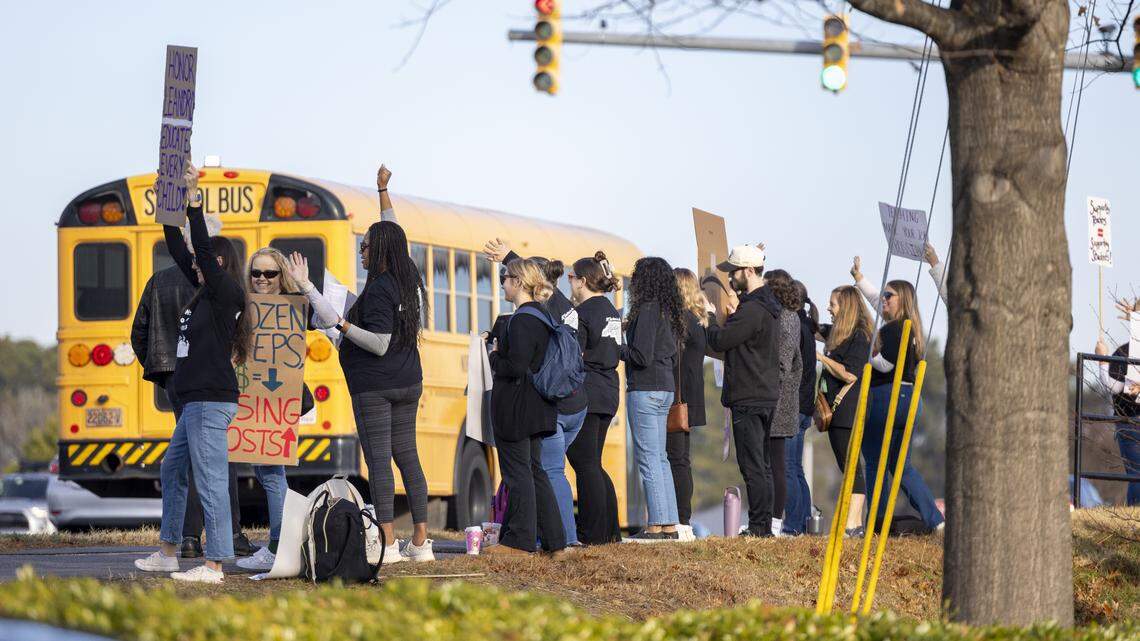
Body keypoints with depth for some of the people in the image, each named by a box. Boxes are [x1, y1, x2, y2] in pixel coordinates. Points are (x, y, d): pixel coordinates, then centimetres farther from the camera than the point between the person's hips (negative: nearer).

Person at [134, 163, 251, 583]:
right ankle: (168, 552, 27)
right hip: (196, 402, 11)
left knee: (210, 481, -10)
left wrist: (192, 200, -16)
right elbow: (179, 251, 20)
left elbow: (203, 249, -18)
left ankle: (214, 565, -9)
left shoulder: (226, 293, -9)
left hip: (212, 402, -11)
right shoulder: (206, 293, 15)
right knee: (172, 469, 19)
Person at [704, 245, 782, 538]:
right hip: (767, 395, 10)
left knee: (753, 466, -8)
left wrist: (709, 318, 1)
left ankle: (759, 526, -8)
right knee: (763, 465, 13)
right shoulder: (769, 305, 15)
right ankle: (764, 524, 16)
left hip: (748, 399, -10)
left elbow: (720, 341, -16)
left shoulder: (752, 309, -18)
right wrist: (731, 316, 15)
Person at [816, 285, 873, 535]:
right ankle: (856, 524, 11)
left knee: (851, 467, -11)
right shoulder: (837, 332, 15)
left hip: (848, 410, -9)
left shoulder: (860, 336, -11)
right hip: (835, 411, 9)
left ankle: (852, 525, -15)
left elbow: (850, 374, -18)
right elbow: (814, 329, 34)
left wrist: (820, 357, -10)